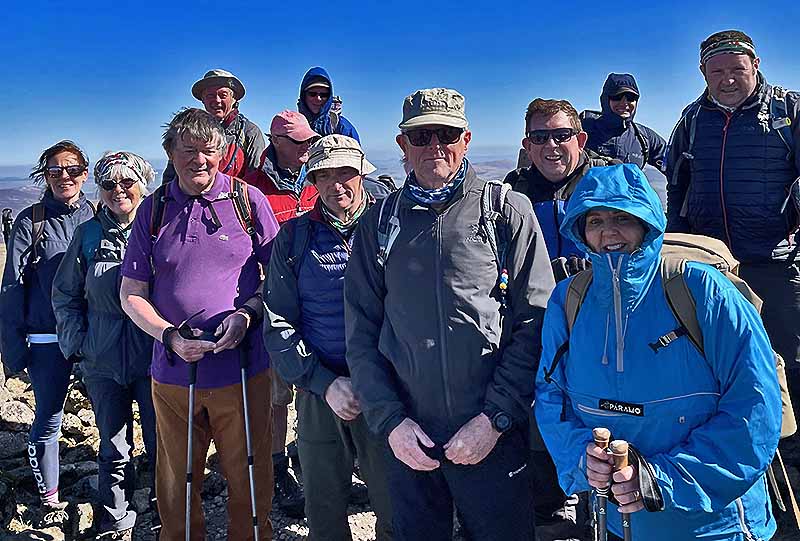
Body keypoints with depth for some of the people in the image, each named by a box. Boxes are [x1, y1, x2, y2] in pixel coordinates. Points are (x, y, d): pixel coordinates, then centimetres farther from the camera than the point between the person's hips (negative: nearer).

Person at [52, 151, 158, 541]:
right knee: (113, 449, 14)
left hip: (154, 359, -2)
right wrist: (78, 341, 3)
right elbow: (65, 295, 12)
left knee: (162, 447, 7)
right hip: (102, 362, 2)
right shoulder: (88, 234, 5)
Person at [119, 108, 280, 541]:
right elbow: (132, 293, 6)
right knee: (176, 485, 15)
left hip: (242, 369, -1)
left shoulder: (247, 200, 0)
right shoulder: (154, 209, 4)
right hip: (173, 372, 2)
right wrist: (169, 336, -10)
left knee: (248, 478, 9)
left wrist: (247, 314, -14)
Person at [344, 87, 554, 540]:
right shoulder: (380, 222, 6)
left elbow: (533, 321, -5)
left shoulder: (508, 210, -1)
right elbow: (361, 333, 5)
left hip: (495, 438, -2)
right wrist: (390, 421, -5)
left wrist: (496, 418, -12)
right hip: (408, 441, 2)